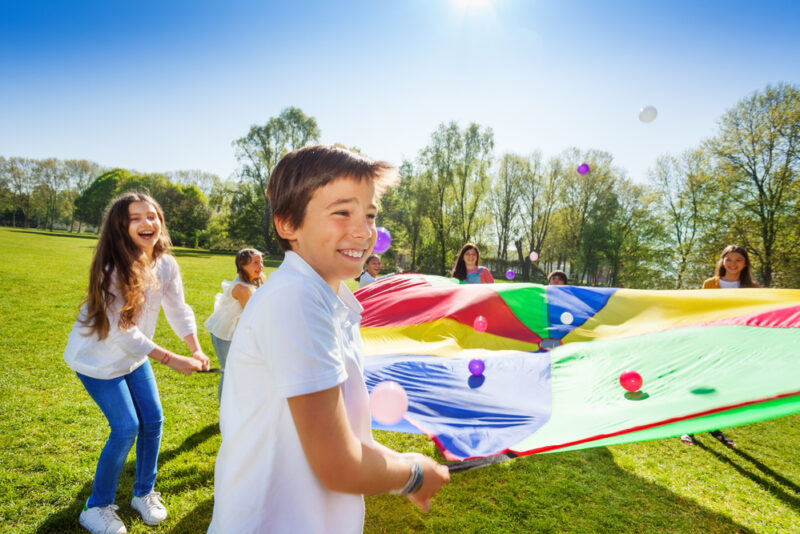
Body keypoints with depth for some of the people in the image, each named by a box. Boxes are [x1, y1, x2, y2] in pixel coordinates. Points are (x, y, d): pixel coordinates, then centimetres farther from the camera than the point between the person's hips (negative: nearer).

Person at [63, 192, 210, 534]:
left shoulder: (166, 265, -11)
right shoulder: (111, 269, -28)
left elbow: (179, 309, -8)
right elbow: (122, 331, -29)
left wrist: (196, 350, -22)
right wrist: (171, 359, -31)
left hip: (134, 355, 6)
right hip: (98, 358, -5)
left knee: (153, 420, 6)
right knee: (126, 428, -6)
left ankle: (144, 493, 29)